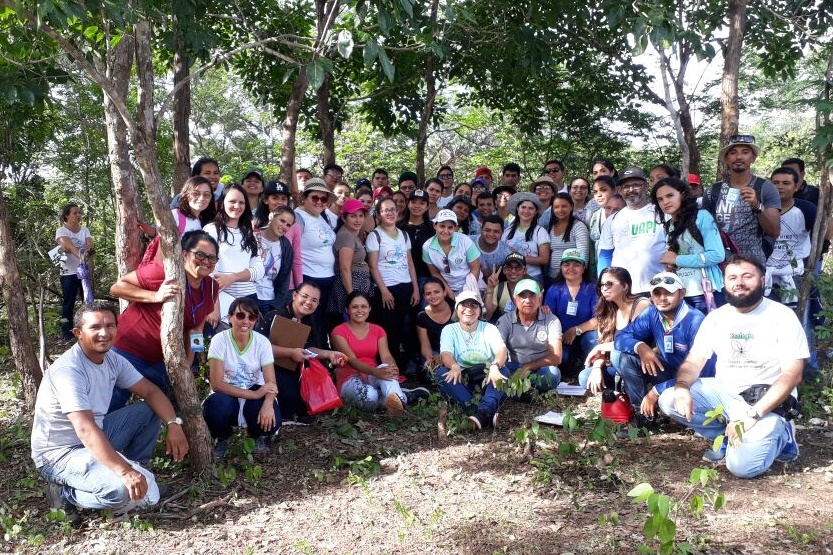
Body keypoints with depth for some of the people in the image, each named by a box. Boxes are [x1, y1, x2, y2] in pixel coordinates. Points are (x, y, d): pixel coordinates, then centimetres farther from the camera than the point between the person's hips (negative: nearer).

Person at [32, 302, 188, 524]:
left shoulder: (112, 359, -1)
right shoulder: (68, 370, -27)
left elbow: (150, 391, 4)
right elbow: (86, 430, -37)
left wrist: (173, 424, -14)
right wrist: (124, 472, -45)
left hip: (96, 438, 9)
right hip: (60, 453, -8)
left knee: (151, 411, 2)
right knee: (126, 490, -29)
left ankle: (134, 468, 6)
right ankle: (66, 494, -4)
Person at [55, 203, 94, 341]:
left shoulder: (84, 230, 8)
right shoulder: (62, 231, -7)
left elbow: (90, 244, -9)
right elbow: (69, 246, -26)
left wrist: (87, 251, -33)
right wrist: (80, 255, -44)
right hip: (69, 273, -4)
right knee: (68, 303, -1)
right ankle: (66, 333, 4)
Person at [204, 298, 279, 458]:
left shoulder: (262, 342, -10)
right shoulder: (220, 340, -15)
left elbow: (271, 382, -14)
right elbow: (216, 384, -21)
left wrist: (268, 404, -38)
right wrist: (255, 394, -29)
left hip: (256, 395, 1)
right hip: (227, 396, -1)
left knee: (270, 421, -30)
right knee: (216, 406, -36)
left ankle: (258, 436, 11)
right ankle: (222, 438, 1)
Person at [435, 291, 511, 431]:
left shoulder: (489, 328, 6)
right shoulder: (449, 330, 6)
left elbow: (501, 350, -13)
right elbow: (445, 354, -13)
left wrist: (495, 366, -38)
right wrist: (454, 366, -39)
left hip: (486, 378, 0)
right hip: (461, 380, 0)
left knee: (503, 371, -29)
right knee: (441, 373, -29)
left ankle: (484, 411, -53)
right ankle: (482, 411, -45)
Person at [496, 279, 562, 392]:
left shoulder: (551, 321, -2)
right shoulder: (505, 321, 0)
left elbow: (556, 357, -7)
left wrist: (528, 367, -19)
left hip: (541, 370, 0)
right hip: (513, 369, 0)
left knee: (553, 373, -34)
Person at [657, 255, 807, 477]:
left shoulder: (782, 316, -9)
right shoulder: (716, 317, 5)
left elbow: (792, 374, -15)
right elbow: (693, 362, 3)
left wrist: (752, 414, -25)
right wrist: (681, 387, -22)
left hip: (769, 403, -5)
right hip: (724, 394, 5)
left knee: (742, 465, -27)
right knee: (668, 400, -17)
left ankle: (777, 435, 6)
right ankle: (729, 436, 1)